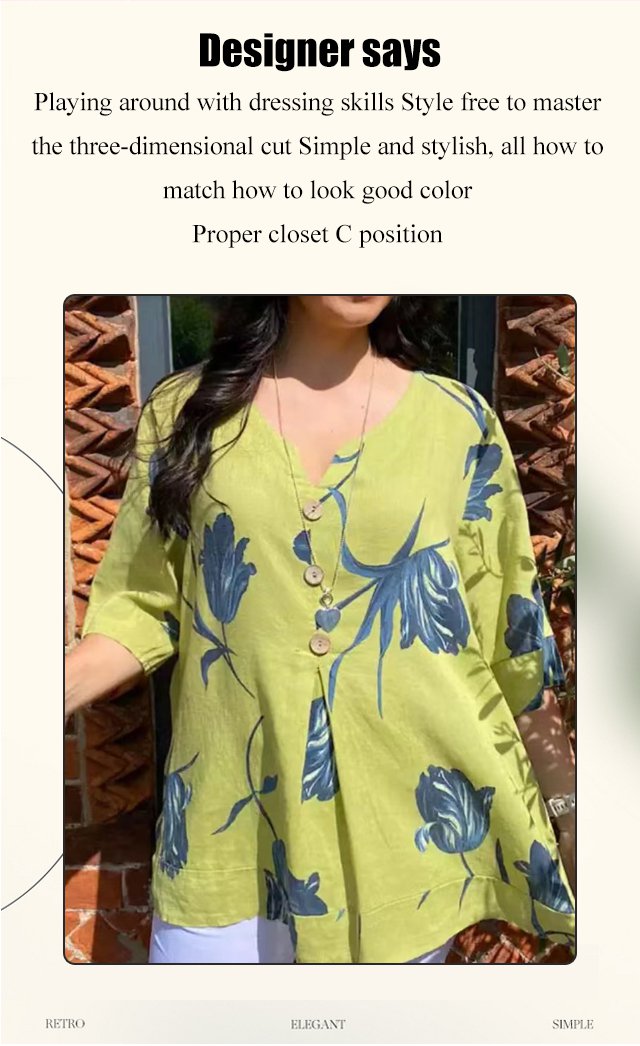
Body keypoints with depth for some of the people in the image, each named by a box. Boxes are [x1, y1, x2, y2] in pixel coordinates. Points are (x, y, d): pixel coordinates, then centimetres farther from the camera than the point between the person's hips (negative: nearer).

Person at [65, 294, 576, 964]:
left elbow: (512, 638, 3)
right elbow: (145, 609, 1)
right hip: (229, 821, 0)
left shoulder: (460, 420, -2)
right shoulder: (186, 409, -1)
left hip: (409, 822, 1)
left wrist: (563, 807, 8)